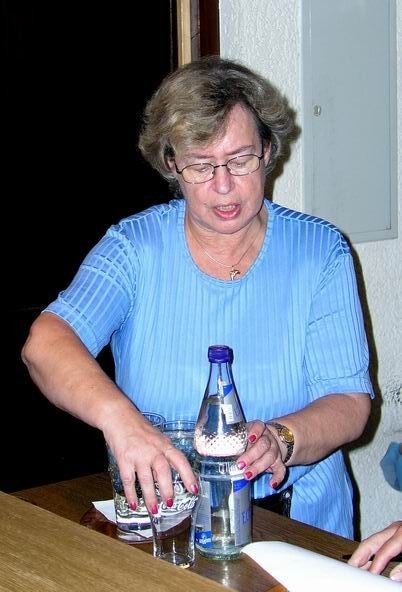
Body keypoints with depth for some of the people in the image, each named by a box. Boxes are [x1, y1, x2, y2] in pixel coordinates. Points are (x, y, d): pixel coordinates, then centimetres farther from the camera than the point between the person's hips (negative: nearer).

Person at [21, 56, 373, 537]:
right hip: (155, 511, 1)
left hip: (293, 514, 0)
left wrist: (281, 439, -24)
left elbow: (350, 402, -2)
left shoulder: (319, 250, 2)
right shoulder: (135, 245, 0)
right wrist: (117, 416, -36)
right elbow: (45, 342, -15)